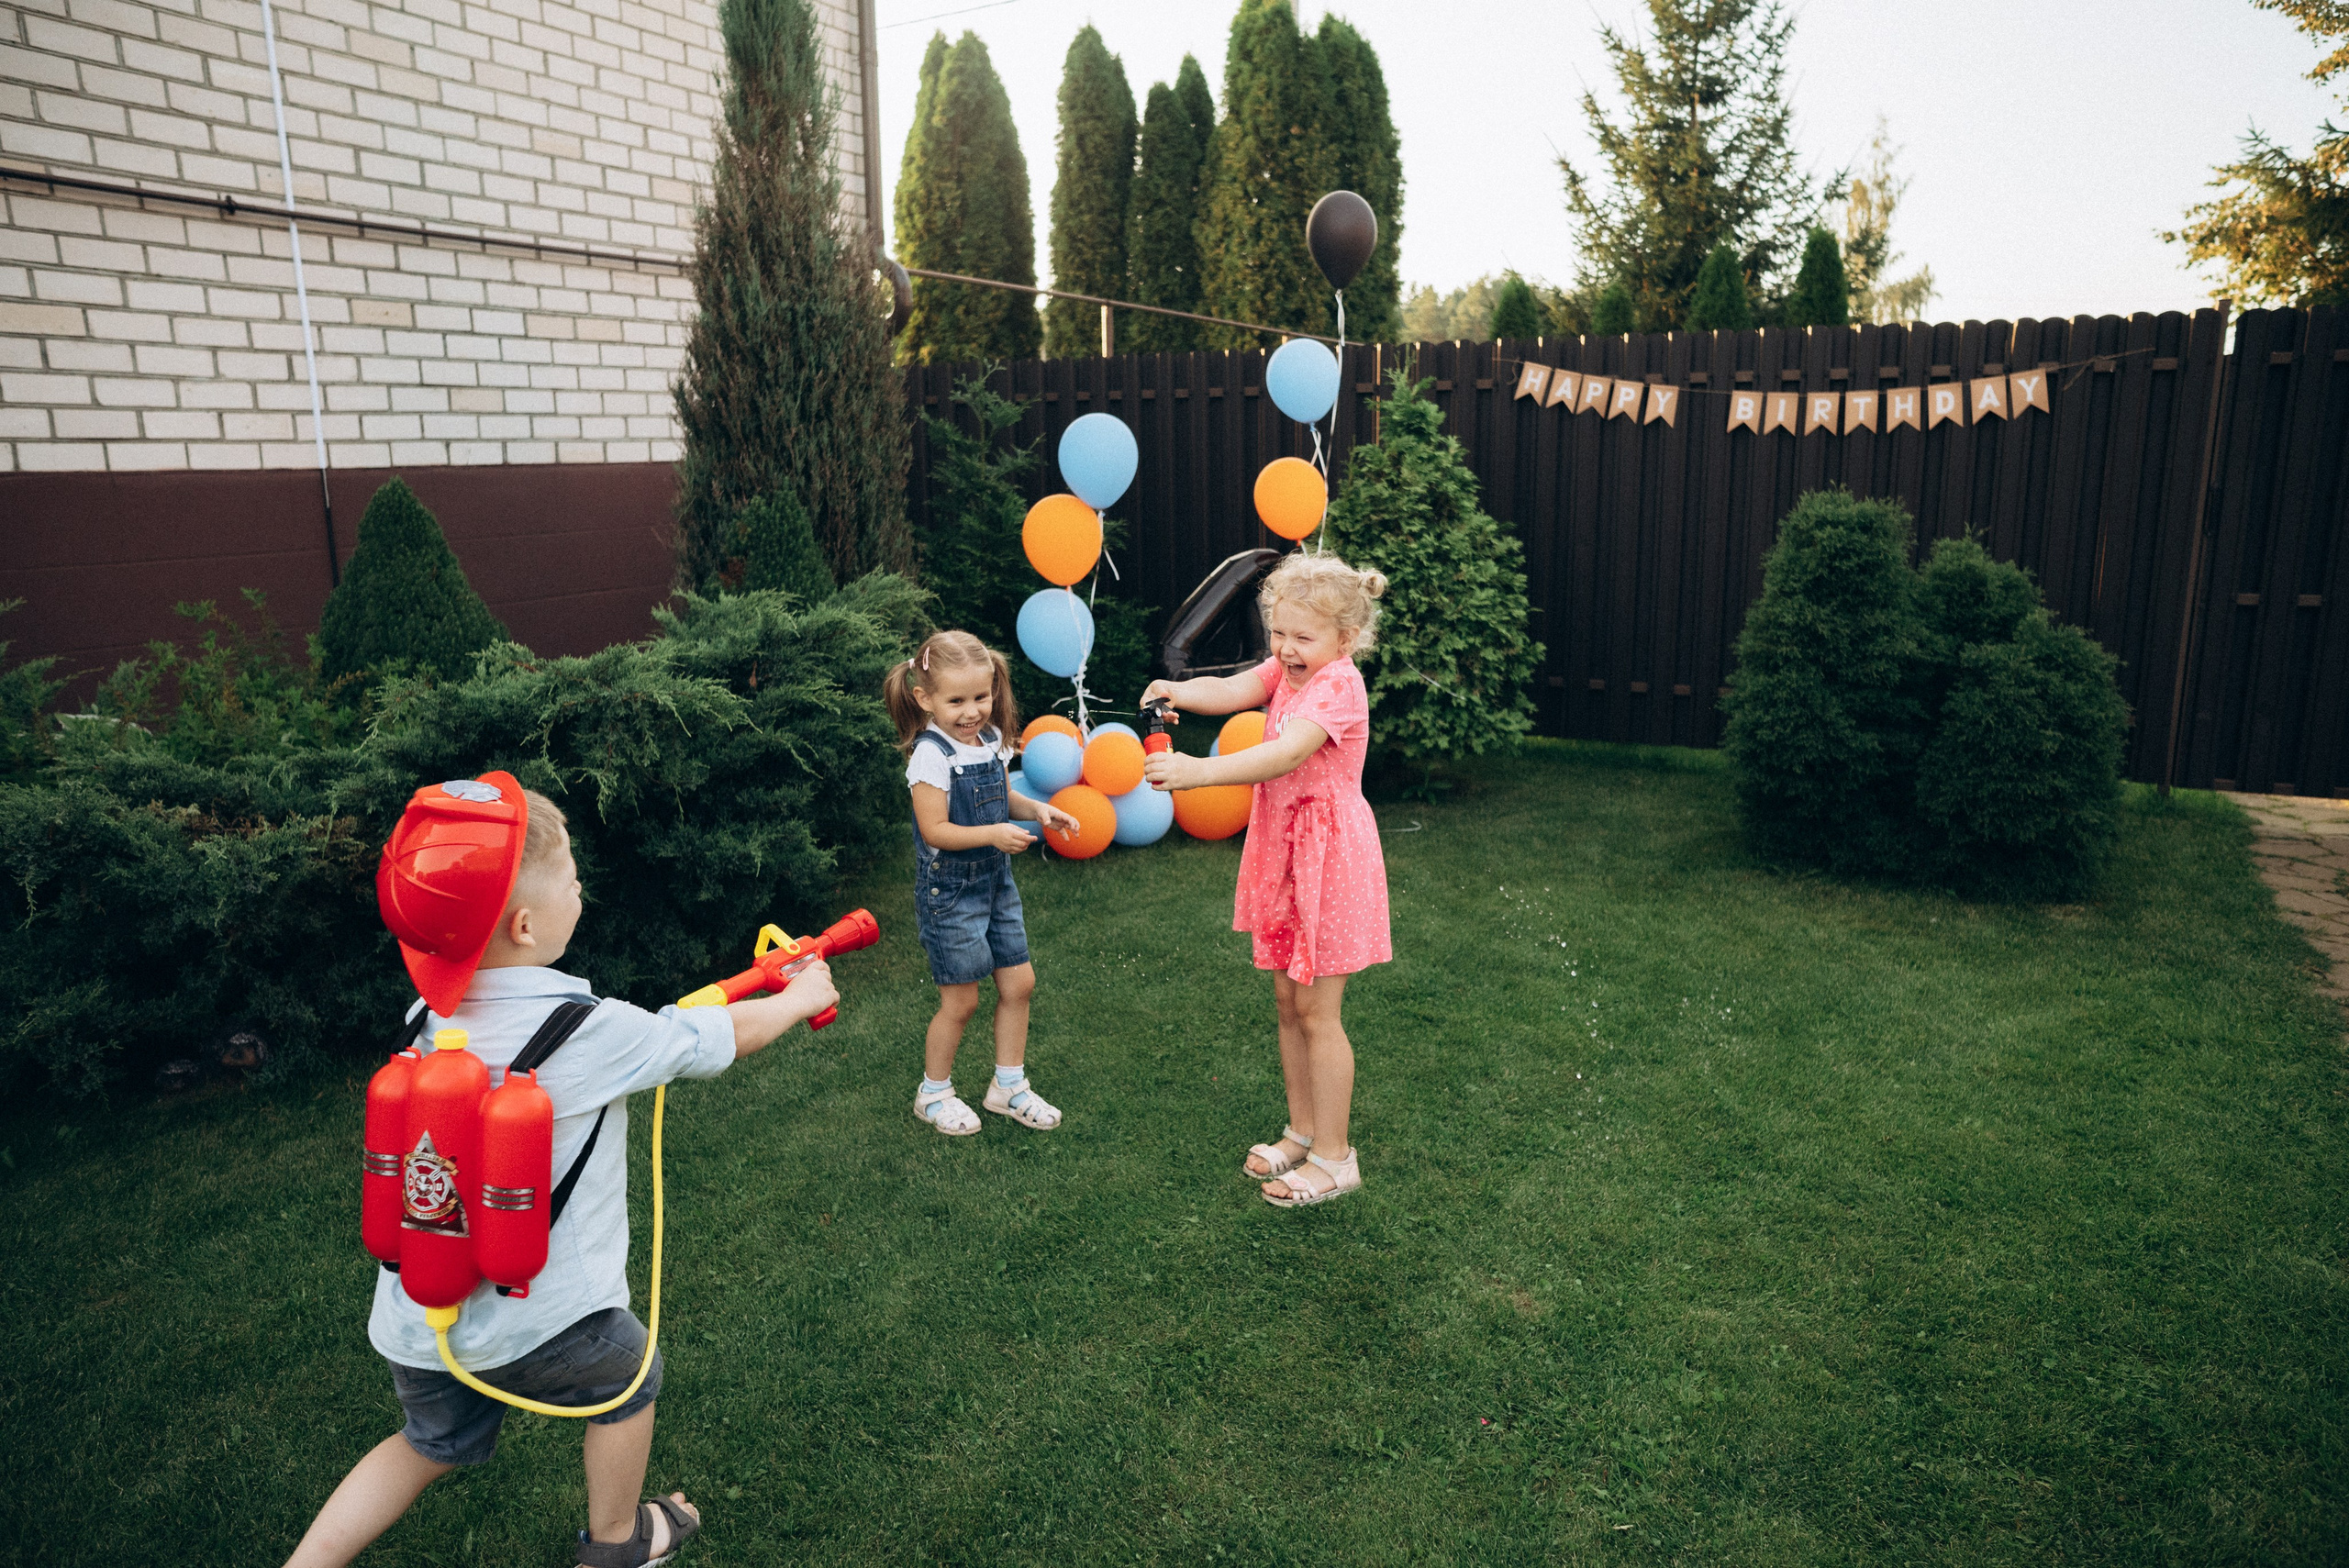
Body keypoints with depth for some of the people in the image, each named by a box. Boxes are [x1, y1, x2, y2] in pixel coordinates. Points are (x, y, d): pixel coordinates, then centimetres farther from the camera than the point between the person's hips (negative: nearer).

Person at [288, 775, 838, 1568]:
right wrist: (801, 997, 9)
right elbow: (722, 1037, -8)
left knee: (433, 1444, 31)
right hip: (538, 1317, -5)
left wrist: (655, 1027, 18)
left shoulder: (433, 1015, -5)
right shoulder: (591, 1030, -23)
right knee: (628, 1377, 26)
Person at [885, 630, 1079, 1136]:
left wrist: (1037, 810, -2)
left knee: (1019, 982, 11)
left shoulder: (991, 739, 2)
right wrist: (993, 834, -30)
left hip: (995, 881, 7)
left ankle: (1009, 1086, 29)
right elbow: (935, 831, -22)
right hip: (949, 890, -7)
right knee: (962, 1000, 3)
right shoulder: (931, 754, -20)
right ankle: (934, 1094, 26)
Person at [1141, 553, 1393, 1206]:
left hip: (1329, 858, -8)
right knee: (1287, 1000, 15)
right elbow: (1230, 691, -11)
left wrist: (1200, 772, -44)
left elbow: (1285, 754, -35)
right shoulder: (1285, 671, 6)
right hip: (1281, 852, 8)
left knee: (1316, 1011, 0)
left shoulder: (1339, 685, -20)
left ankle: (1334, 1158, 14)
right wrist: (1177, 692, -32)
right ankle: (1302, 1133, 31)